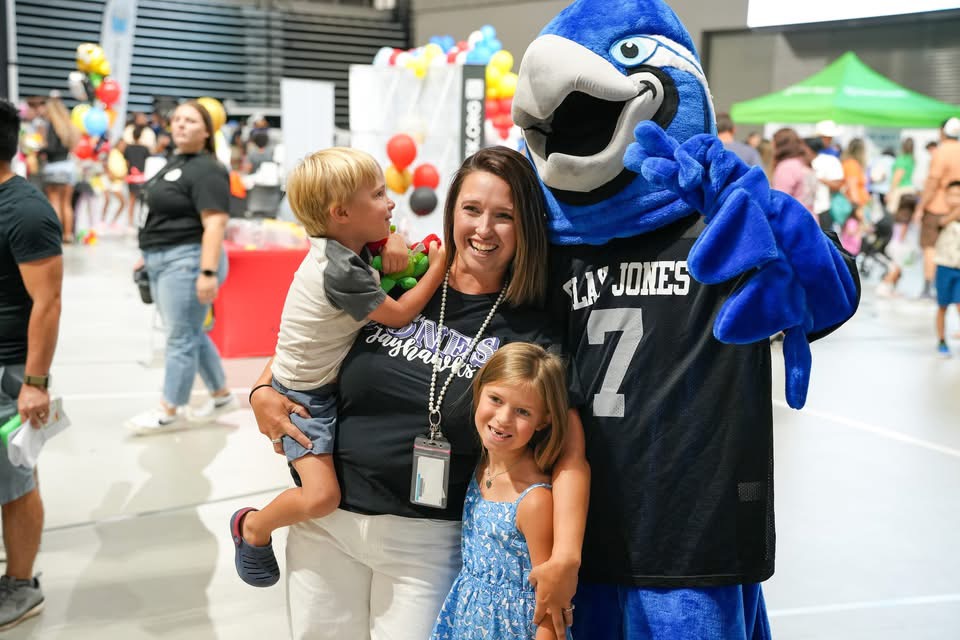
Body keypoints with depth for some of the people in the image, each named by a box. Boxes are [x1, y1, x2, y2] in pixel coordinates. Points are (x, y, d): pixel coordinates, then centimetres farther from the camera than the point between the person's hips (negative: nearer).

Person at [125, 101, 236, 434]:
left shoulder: (206, 170, -14)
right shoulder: (175, 163, 17)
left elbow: (214, 223, -21)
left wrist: (208, 271, -27)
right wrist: (149, 255, 24)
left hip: (187, 260, -10)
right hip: (163, 261, 10)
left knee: (181, 338, -2)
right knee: (191, 335, 15)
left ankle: (169, 413, 6)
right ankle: (222, 396, 26)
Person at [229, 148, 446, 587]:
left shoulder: (342, 246, -3)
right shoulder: (341, 272, -30)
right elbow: (399, 316, -18)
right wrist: (438, 267, -11)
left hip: (331, 377, 9)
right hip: (304, 395, -9)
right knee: (321, 497, -15)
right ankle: (252, 527, 10)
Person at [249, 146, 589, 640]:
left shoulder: (533, 334, -7)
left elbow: (569, 450, -14)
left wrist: (566, 556, -26)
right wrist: (264, 392, -4)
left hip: (427, 541, -2)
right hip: (325, 520, 3)